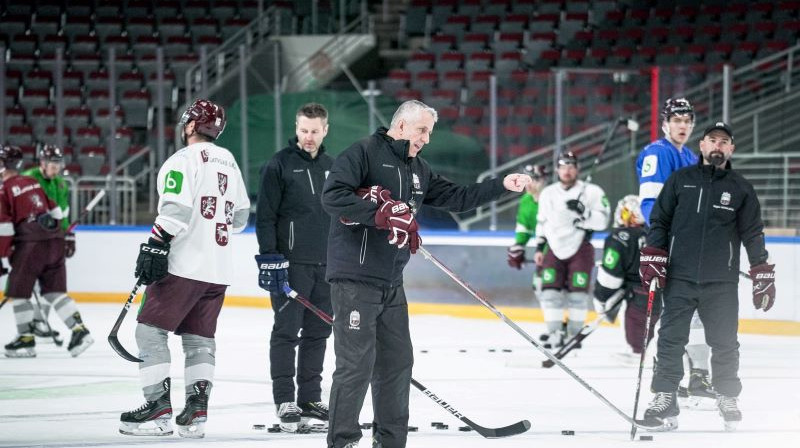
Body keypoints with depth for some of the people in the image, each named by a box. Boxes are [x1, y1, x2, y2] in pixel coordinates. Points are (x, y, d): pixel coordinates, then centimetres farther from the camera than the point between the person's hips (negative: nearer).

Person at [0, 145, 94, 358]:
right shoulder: (33, 182, 19)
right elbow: (55, 210, 23)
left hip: (30, 244, -7)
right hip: (55, 240, 7)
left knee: (18, 291, 6)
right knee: (55, 291, 9)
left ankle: (26, 339, 7)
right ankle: (79, 329, -4)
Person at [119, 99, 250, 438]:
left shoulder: (184, 160, -9)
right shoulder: (229, 163, 16)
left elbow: (176, 210, -20)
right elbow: (240, 216, 23)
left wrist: (155, 247, -21)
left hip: (183, 265, -8)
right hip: (218, 269, 8)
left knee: (151, 330, -4)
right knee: (199, 337, 13)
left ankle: (158, 408, -11)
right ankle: (196, 411, 4)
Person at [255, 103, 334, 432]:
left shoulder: (330, 167, 12)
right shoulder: (280, 165, -6)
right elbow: (265, 215, -8)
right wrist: (268, 257, -16)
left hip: (325, 265, 6)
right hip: (290, 262, -6)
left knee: (318, 331, 9)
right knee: (287, 331, -5)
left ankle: (310, 398, 17)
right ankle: (285, 402, -3)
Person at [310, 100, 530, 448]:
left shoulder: (418, 170, 17)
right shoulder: (363, 153, -9)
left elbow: (456, 198, 22)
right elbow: (333, 196, -20)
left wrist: (501, 186, 14)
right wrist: (380, 214, -25)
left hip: (392, 283, 9)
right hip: (355, 278, -9)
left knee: (397, 362, 11)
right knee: (357, 363, -9)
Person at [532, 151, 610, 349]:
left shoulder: (591, 191, -4)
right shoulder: (548, 193, 12)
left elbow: (602, 220, -11)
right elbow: (542, 223, 20)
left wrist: (583, 212, -25)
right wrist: (539, 248, 15)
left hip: (580, 247, -4)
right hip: (555, 249, 4)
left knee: (577, 293, -5)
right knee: (550, 291, -4)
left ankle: (574, 333, 5)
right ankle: (555, 334, 1)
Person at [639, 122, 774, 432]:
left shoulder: (740, 189, 8)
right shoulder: (680, 180, 7)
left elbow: (753, 234, 9)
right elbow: (659, 221, 8)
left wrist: (763, 275, 4)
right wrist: (652, 258, -3)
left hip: (721, 282, 0)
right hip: (679, 278, 0)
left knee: (725, 343, 3)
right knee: (671, 340, -3)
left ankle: (727, 398, 17)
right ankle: (665, 398, 1)